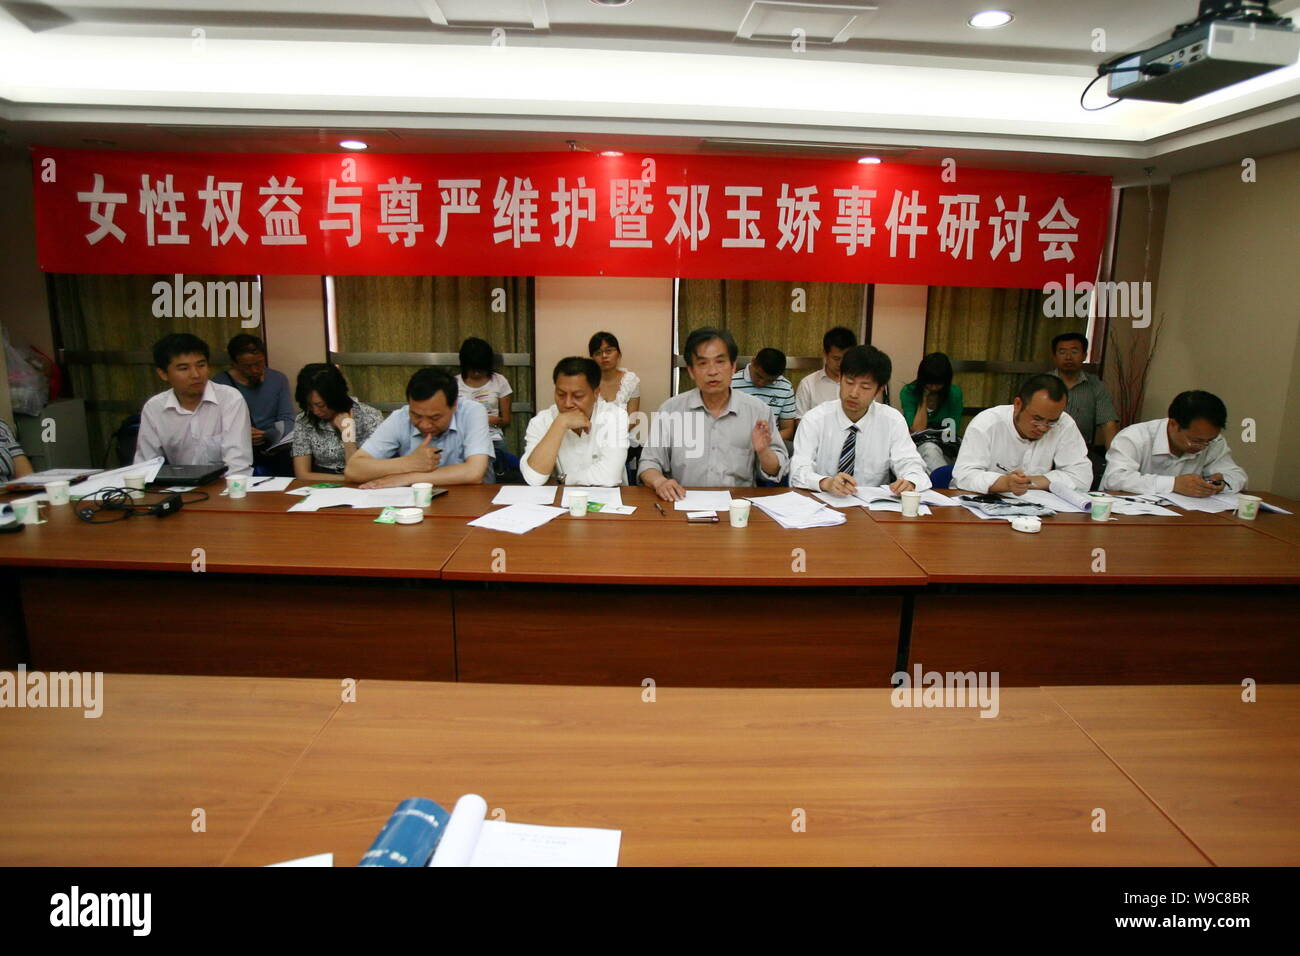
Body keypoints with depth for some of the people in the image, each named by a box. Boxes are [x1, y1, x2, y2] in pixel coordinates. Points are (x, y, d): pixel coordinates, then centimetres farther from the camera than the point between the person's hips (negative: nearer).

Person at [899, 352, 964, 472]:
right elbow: (917, 430, -11)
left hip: (945, 448, 2)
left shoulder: (954, 393, -1)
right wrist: (924, 399, -12)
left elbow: (953, 432, 3)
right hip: (917, 446, -2)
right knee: (930, 449, -36)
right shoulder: (908, 392, -6)